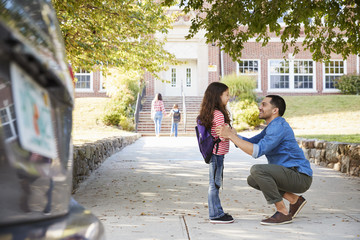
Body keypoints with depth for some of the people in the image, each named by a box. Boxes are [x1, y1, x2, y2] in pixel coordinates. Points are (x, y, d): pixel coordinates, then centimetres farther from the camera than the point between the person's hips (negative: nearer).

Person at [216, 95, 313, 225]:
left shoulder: (279, 127, -18)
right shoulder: (271, 127, 16)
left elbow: (257, 151, -28)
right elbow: (250, 143, 12)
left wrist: (231, 135, -24)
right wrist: (231, 134, -6)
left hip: (300, 177, -10)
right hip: (290, 175, 10)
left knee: (257, 170, -24)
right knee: (252, 180, 12)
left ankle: (283, 213, -16)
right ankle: (295, 200, 12)